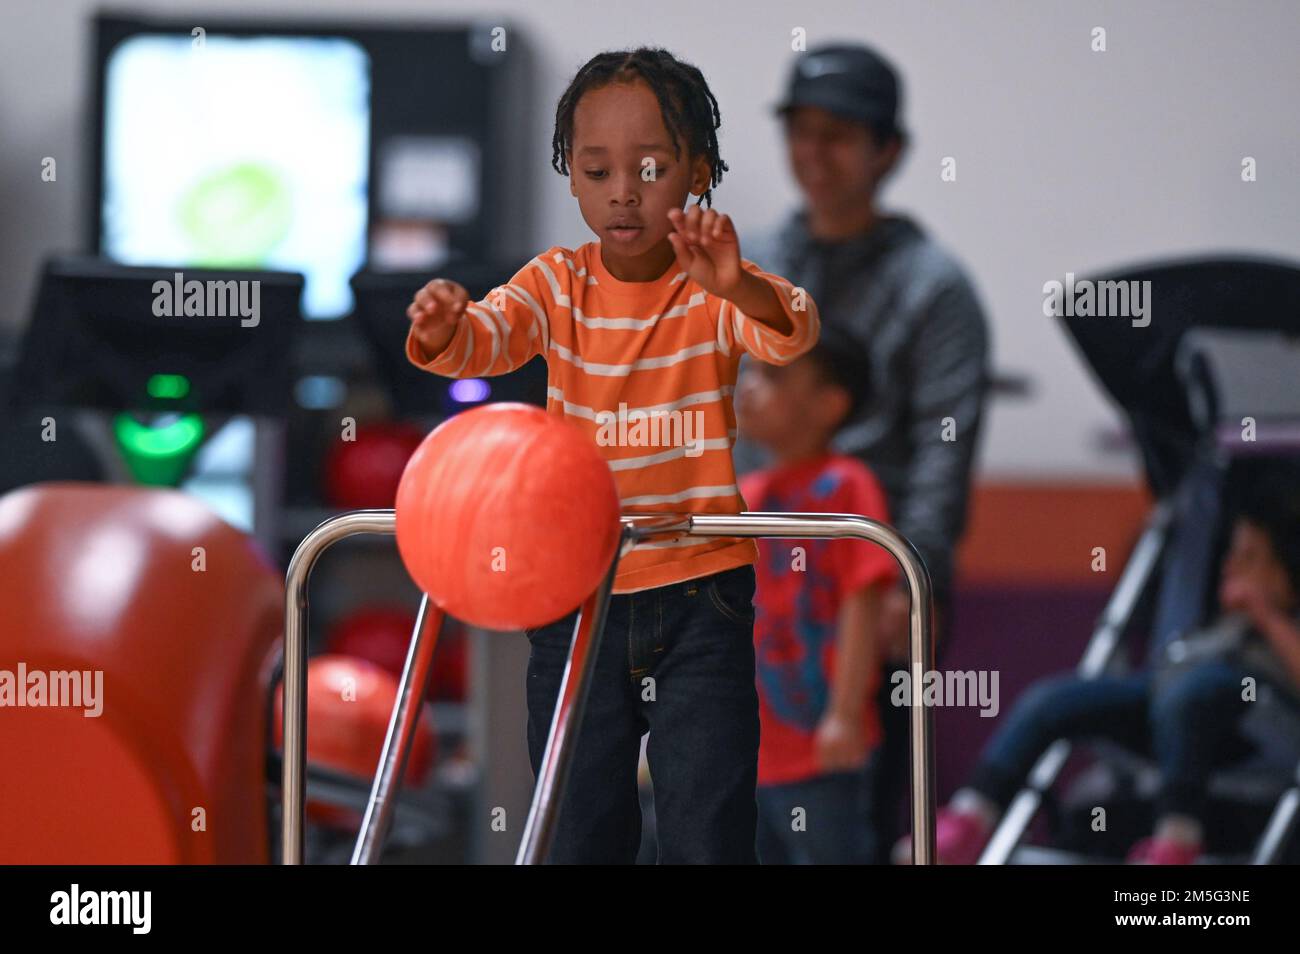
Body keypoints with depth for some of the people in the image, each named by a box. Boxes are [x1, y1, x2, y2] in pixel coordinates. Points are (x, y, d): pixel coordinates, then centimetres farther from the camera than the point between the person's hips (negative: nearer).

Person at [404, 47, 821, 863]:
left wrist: (738, 288, -47)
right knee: (578, 834, 9)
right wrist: (442, 330, -41)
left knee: (709, 835, -3)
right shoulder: (559, 284, 0)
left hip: (698, 595, -2)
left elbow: (790, 336, -25)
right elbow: (490, 336, -17)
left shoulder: (712, 288, -6)